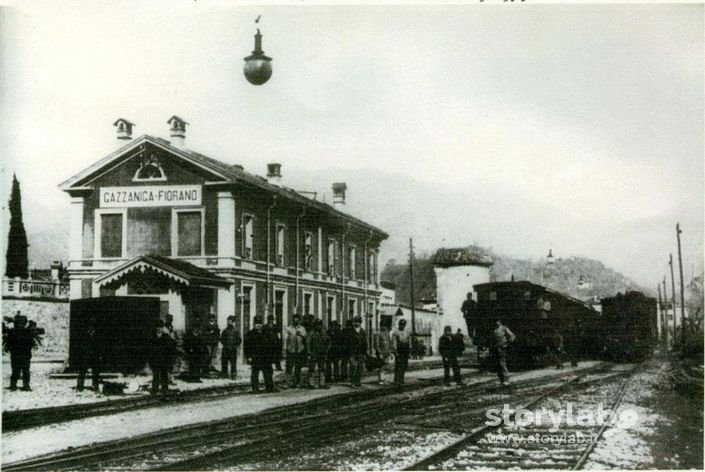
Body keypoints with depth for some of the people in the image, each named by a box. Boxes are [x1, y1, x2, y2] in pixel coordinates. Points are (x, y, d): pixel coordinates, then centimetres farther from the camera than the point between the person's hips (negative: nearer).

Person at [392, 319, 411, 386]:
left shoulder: (407, 332, 12)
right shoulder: (395, 332, -4)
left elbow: (409, 343, 13)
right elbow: (394, 343, -10)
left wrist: (410, 352, 7)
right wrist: (396, 352, -17)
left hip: (405, 351, 5)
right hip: (398, 351, -5)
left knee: (404, 366, 5)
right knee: (398, 366, -8)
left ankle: (401, 379, 16)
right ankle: (396, 381, -6)